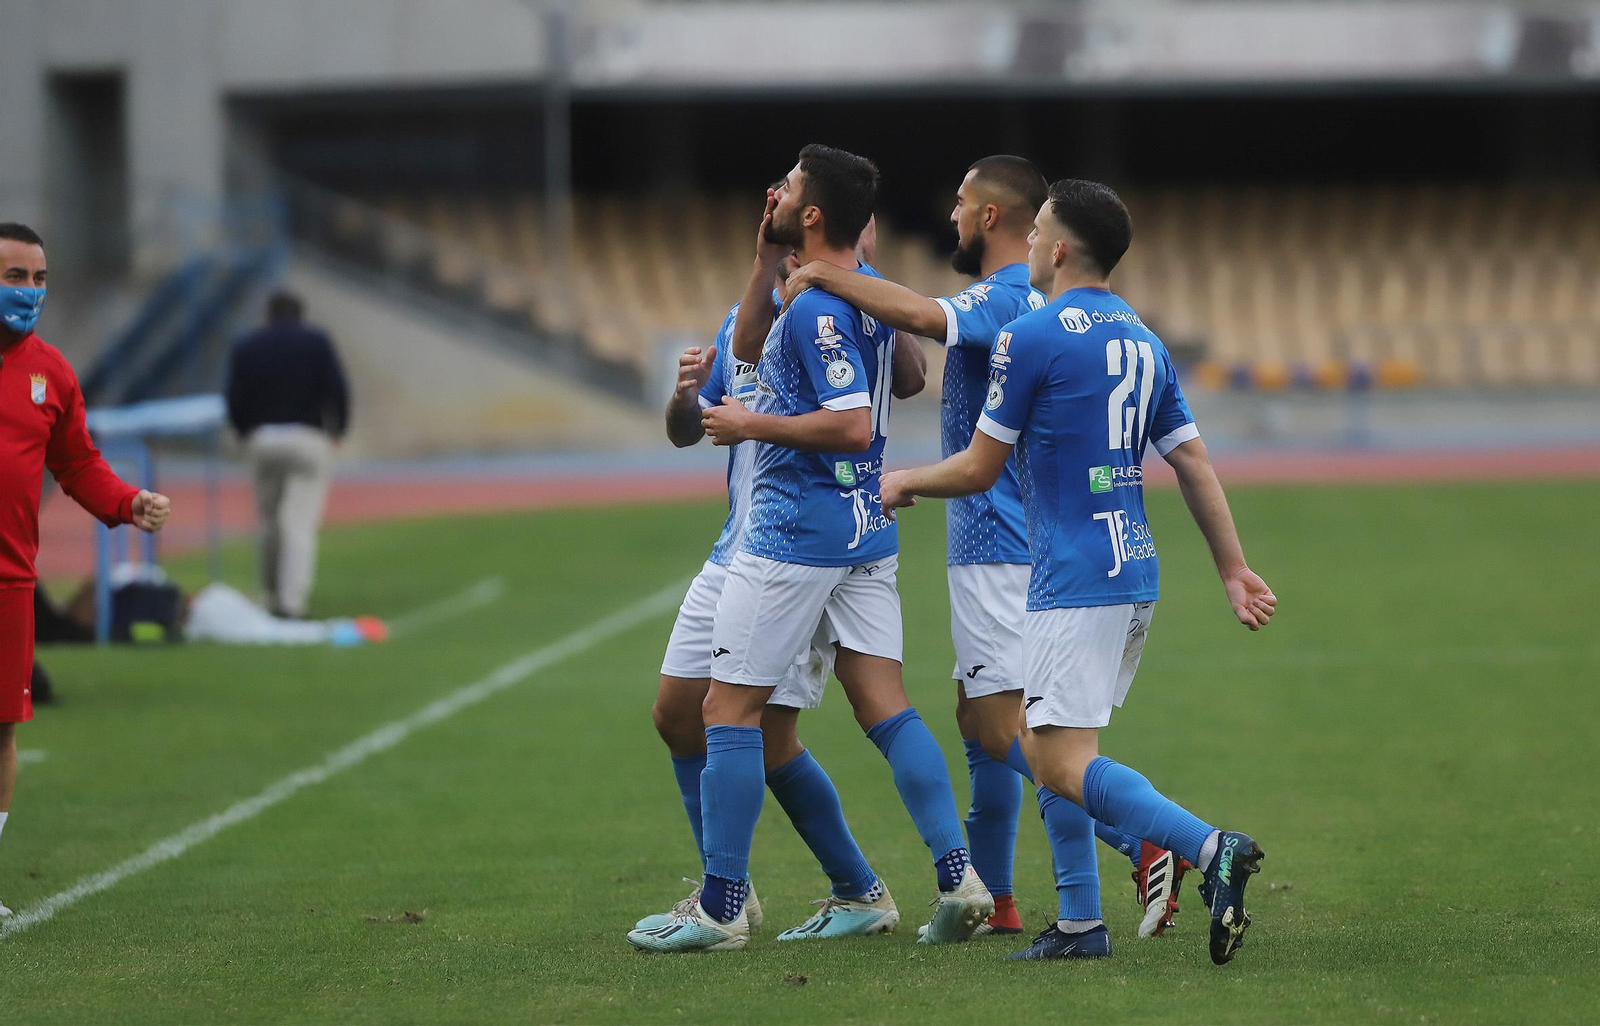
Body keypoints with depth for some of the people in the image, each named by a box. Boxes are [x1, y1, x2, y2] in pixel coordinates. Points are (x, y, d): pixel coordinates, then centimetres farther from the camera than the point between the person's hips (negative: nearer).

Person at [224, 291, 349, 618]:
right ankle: (292, 602, -17)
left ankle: (273, 597, 19)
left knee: (270, 521, 16)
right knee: (301, 524, -7)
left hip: (261, 440, 2)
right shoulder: (316, 342, 3)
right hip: (308, 439, -2)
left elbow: (234, 401, 2)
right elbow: (337, 391, -4)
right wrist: (337, 429, 11)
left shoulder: (245, 347, 9)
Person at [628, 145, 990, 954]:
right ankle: (957, 878, -2)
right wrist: (766, 259, 13)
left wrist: (752, 425, -16)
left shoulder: (817, 310, -18)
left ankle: (721, 908, 2)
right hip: (865, 528, 9)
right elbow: (749, 348, 24)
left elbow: (853, 426, -25)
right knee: (886, 708, 7)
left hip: (795, 531, -9)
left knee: (729, 707, 0)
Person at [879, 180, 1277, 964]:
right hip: (1134, 575, 9)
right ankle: (1081, 924, 12)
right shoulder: (1141, 341, 13)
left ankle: (1209, 848, -28)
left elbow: (978, 469, -5)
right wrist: (1234, 570, 15)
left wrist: (904, 483, 13)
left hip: (1074, 582, -9)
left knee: (1062, 764, -11)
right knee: (1045, 746, 16)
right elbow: (1194, 465, 13)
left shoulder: (1030, 337, -10)